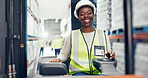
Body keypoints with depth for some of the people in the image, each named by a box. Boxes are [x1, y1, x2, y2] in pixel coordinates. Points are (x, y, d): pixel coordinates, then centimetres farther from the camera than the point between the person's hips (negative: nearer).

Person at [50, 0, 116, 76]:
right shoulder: (72, 36, 12)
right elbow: (64, 54, 24)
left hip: (99, 73, 2)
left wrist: (111, 55, -1)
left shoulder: (103, 36, 15)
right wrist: (58, 59, 2)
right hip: (79, 72, -2)